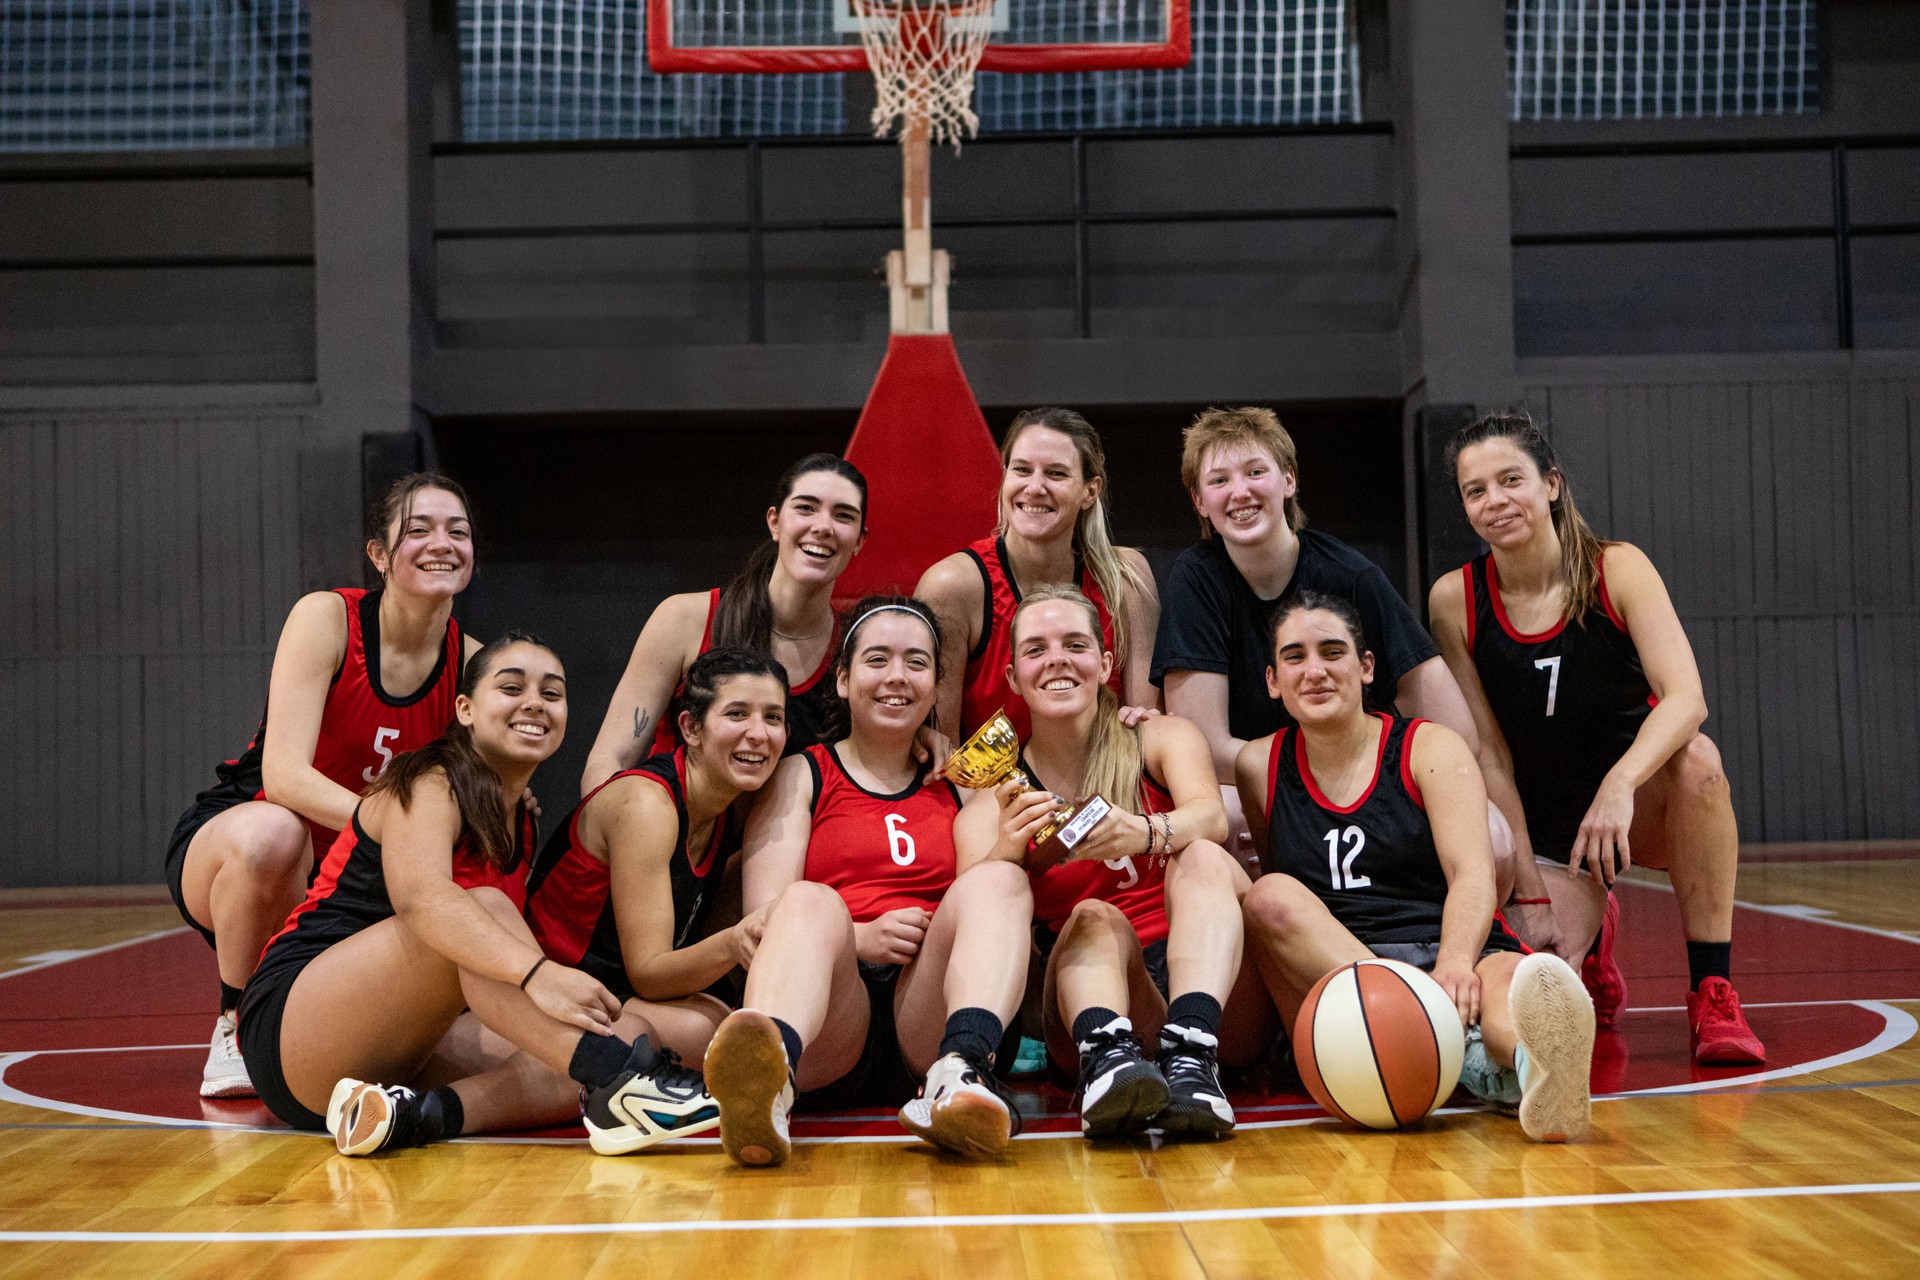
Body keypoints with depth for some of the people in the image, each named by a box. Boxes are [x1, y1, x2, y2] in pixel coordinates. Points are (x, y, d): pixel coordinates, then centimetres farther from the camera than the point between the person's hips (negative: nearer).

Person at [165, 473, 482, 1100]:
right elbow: (284, 774, -29)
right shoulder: (326, 618, -18)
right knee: (271, 832, -40)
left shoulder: (471, 663, -6)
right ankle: (236, 1025, -15)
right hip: (224, 849, -4)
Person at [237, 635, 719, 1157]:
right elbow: (418, 894, -33)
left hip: (402, 1052, 8)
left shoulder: (520, 823, 15)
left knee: (628, 1033, -13)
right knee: (483, 908, -31)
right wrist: (537, 972, -48)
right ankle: (617, 1079, -50)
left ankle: (416, 1114, -34)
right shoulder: (430, 785, -10)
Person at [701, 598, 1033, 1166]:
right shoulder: (801, 775, 17)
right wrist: (858, 938, -15)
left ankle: (962, 1072, -50)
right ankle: (766, 1082, -62)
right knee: (810, 902, -30)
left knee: (998, 880, -21)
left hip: (930, 1024, 2)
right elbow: (764, 915, 3)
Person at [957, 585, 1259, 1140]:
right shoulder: (996, 799, 11)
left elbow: (1210, 817, -13)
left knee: (1204, 859, -26)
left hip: (1209, 984, 1)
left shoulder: (1162, 737, 11)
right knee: (1096, 918, -30)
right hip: (1089, 995, 0)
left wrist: (1143, 834, -36)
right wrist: (1005, 851, -30)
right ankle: (1109, 1057, -57)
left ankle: (1190, 1059, -47)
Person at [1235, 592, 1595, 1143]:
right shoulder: (1259, 767, 14)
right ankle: (1470, 1053, -48)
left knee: (1518, 976, -35)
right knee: (1271, 896, -29)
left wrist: (1455, 963, -30)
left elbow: (1472, 875, -10)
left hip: (1450, 956, -1)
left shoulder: (1431, 748, 7)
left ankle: (1541, 1070, -76)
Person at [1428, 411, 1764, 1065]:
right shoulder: (1454, 600, -9)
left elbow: (1685, 697, -27)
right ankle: (1591, 935, 17)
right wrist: (1529, 884, -12)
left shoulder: (1618, 569, -13)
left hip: (1640, 799, -1)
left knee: (1697, 760, -36)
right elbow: (1490, 755, -6)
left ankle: (1713, 992, -24)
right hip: (1548, 824, 1)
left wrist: (1619, 783, -44)